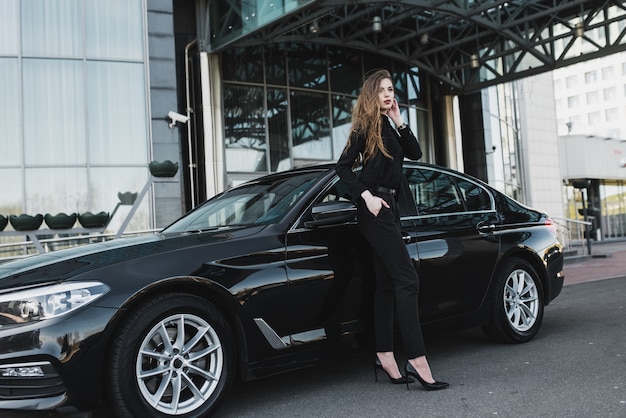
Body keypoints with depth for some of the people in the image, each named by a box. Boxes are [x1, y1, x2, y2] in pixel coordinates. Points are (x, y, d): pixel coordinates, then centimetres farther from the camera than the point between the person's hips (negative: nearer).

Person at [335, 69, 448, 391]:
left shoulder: (389, 126, 18)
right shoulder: (365, 127, -4)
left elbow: (415, 153, 7)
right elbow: (343, 166, -9)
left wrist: (399, 121, 0)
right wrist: (367, 196, -18)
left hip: (387, 207, 9)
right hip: (374, 207, -9)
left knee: (386, 284, 8)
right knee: (407, 279, -15)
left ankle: (384, 355, 14)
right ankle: (418, 360, -16)